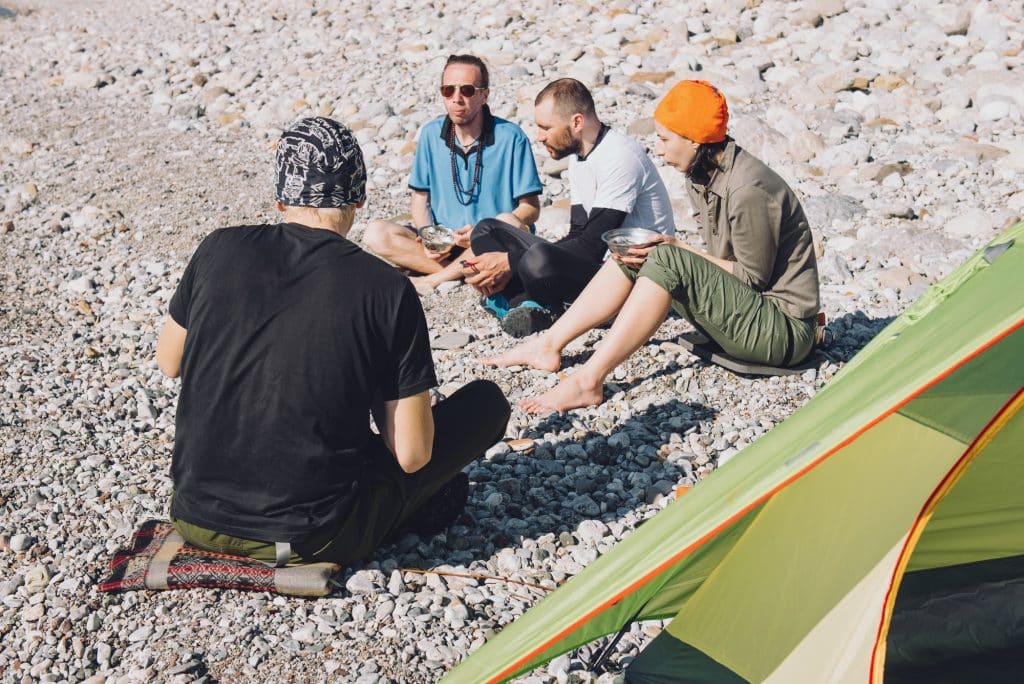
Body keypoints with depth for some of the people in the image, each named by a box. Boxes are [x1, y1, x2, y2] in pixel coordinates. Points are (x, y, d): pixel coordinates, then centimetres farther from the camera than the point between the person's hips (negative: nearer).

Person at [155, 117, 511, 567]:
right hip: (314, 540, -3)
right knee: (487, 402, 9)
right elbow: (412, 456, -10)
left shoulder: (220, 250, -5)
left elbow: (168, 364, 12)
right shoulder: (388, 290, -13)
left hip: (198, 522, 4)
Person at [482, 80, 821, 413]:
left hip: (785, 332, -9)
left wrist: (676, 249, -16)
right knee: (634, 256, 1)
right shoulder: (703, 176, 5)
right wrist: (662, 250, -6)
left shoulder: (748, 190, -23)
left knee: (668, 262, -27)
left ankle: (588, 381, -27)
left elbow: (753, 276, -17)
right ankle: (549, 344, 0)